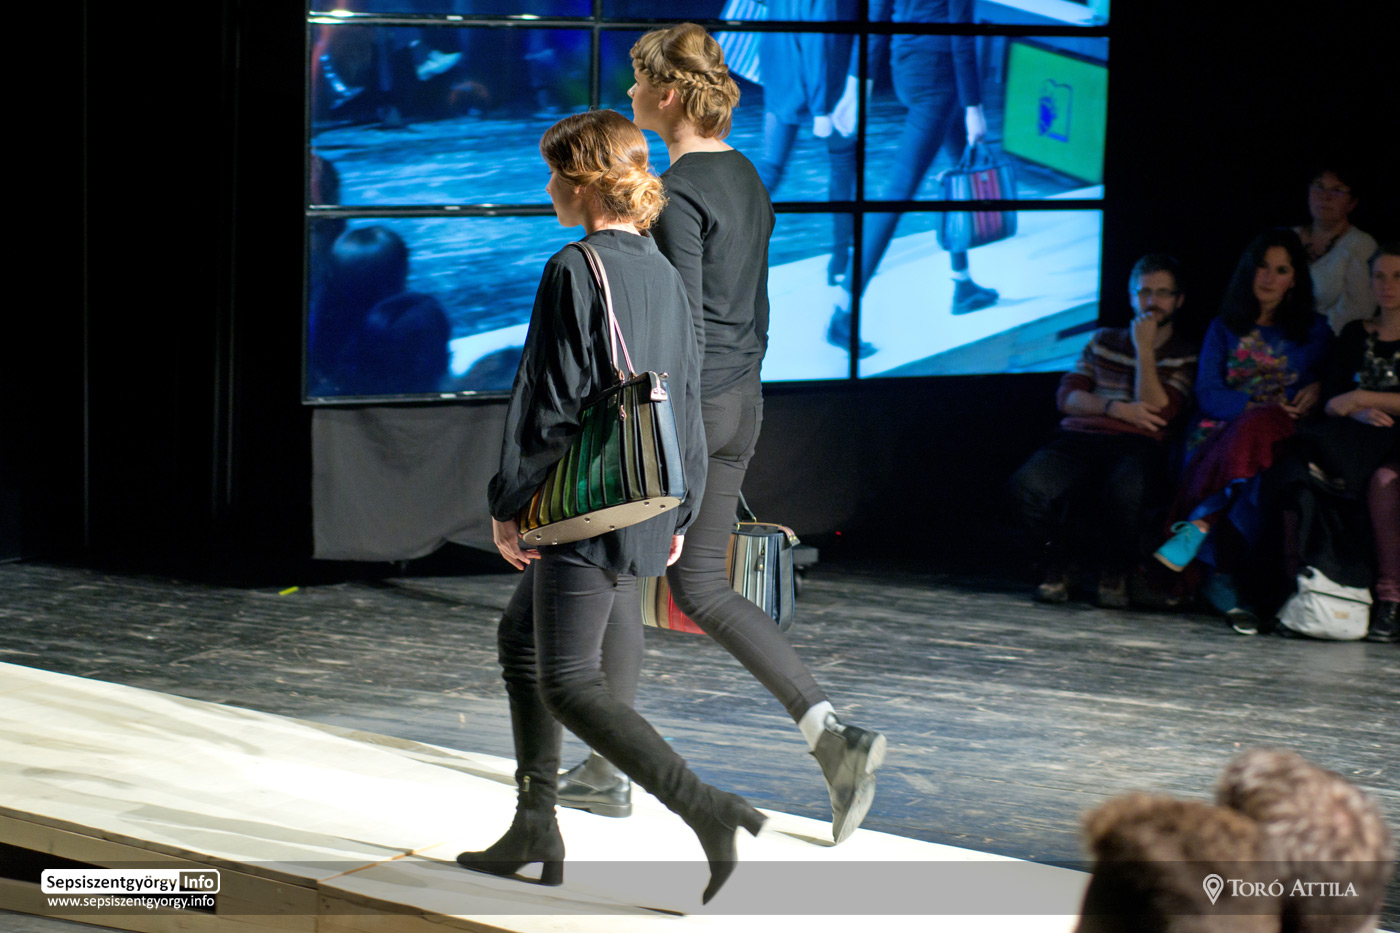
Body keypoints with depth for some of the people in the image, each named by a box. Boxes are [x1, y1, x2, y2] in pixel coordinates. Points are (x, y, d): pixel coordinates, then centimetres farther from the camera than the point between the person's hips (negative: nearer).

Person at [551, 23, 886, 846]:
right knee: (703, 587, 12)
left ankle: (608, 773, 17)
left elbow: (683, 322, -20)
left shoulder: (677, 192, -17)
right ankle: (834, 737, -4)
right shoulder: (748, 180, 11)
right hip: (741, 405, 8)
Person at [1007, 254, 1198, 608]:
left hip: (1137, 446, -2)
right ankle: (1056, 566, -5)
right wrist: (1117, 408, -4)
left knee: (1125, 490, -41)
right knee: (1026, 485, -31)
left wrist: (1144, 349, -1)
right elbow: (1067, 396, 13)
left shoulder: (1184, 357, 15)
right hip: (1080, 438, 2)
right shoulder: (1104, 340, 25)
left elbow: (1156, 410, -3)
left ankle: (1114, 572, -9)